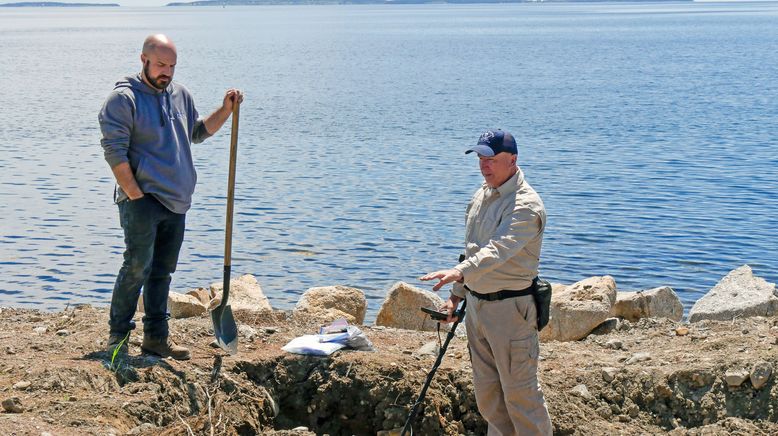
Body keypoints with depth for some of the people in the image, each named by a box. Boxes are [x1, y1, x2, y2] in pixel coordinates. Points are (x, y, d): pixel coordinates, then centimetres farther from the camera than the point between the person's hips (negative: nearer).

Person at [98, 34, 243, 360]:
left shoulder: (179, 94, 14)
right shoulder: (124, 98, -8)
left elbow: (198, 132, 27)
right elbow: (114, 152, -12)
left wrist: (225, 110, 12)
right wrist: (135, 196, -16)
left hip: (176, 201, 7)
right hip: (143, 200, -7)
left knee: (162, 271, 10)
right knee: (138, 267, -12)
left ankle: (156, 337, 17)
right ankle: (118, 337, -3)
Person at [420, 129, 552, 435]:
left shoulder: (526, 205, -18)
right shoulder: (482, 195, 11)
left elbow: (499, 249, -34)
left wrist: (460, 273, -48)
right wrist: (457, 295, 18)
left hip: (510, 307, -9)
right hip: (476, 304, 9)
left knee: (519, 391, -3)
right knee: (486, 389, 16)